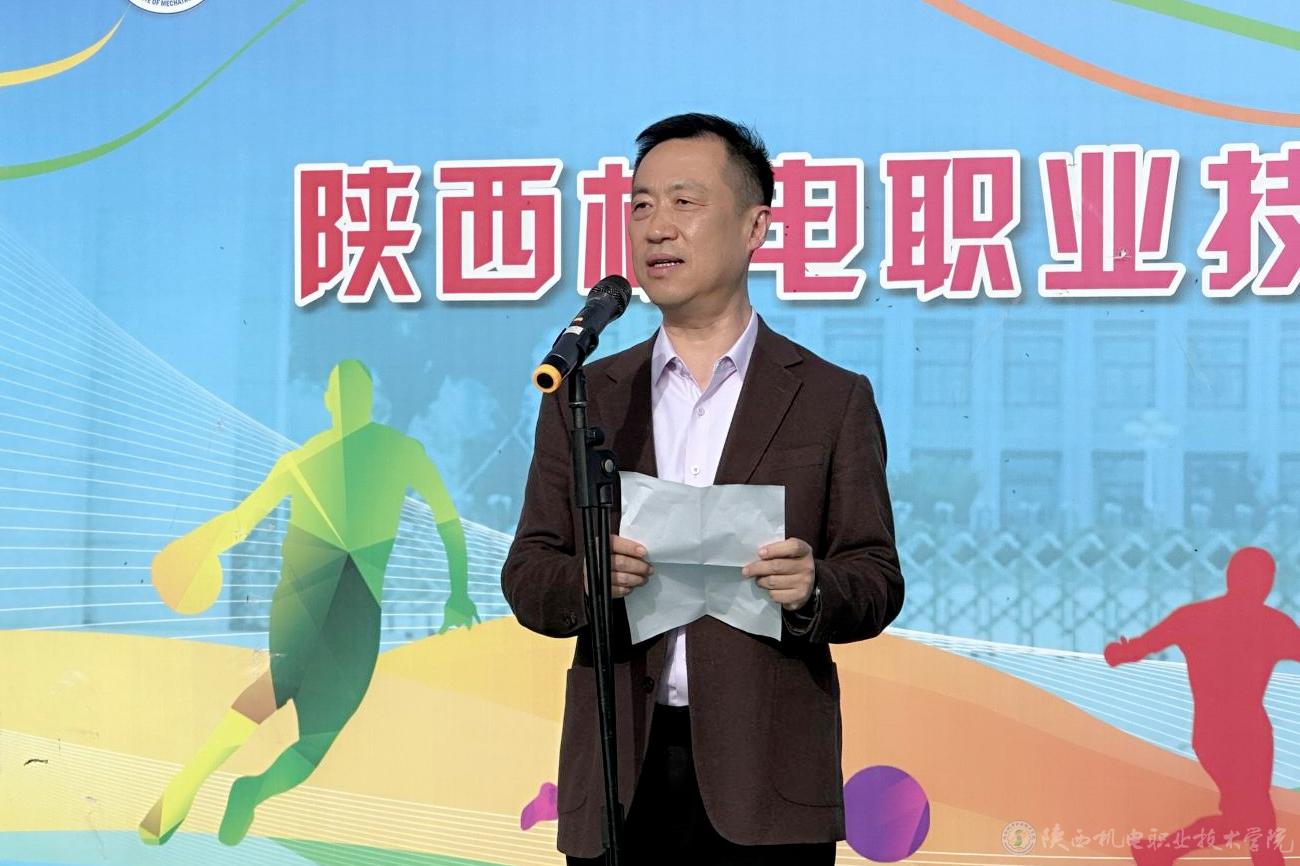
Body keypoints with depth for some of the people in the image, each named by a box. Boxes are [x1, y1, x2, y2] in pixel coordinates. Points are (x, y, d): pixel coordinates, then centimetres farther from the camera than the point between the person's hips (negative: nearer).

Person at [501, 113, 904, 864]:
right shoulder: (586, 399, 13)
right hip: (620, 779, 2)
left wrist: (812, 590, -19)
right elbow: (527, 577, 8)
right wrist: (587, 579, -14)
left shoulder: (832, 400, 6)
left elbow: (878, 580, 3)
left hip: (763, 780, -2)